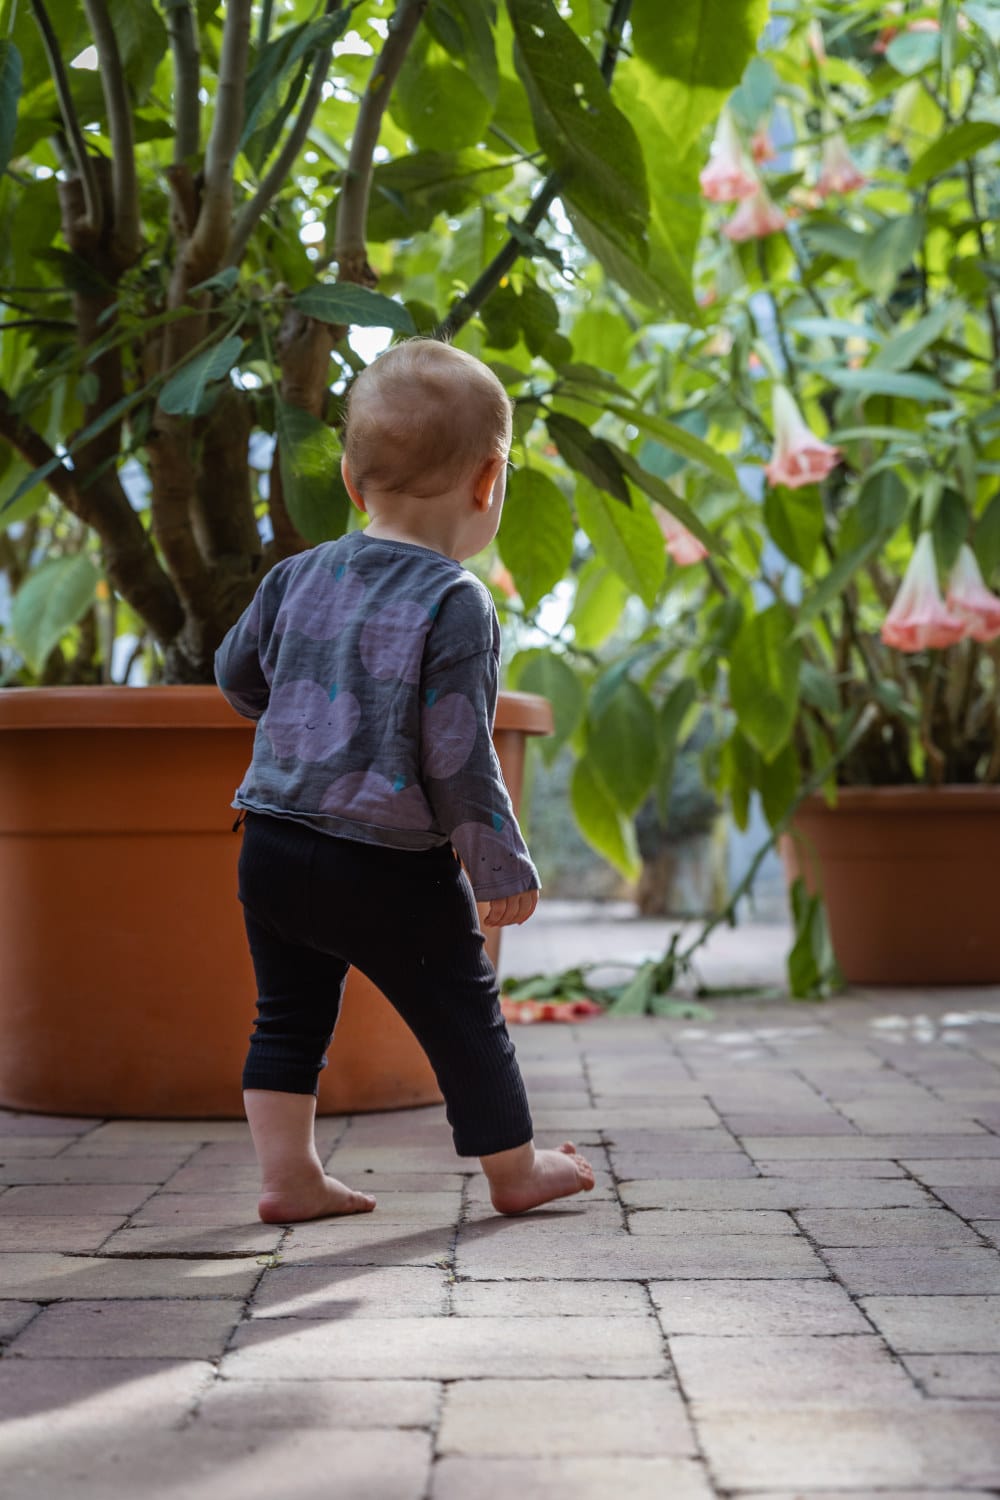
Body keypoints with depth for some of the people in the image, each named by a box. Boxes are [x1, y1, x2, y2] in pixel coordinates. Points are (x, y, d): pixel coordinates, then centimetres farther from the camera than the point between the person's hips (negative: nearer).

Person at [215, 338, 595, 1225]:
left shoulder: (297, 577, 4)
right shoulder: (455, 604, -15)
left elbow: (235, 676, 18)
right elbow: (457, 755, -17)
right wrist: (503, 869, -7)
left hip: (269, 842, 6)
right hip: (387, 869, -5)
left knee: (290, 1012, 18)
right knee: (463, 1013, 11)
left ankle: (288, 1174, 21)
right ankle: (515, 1168, 26)